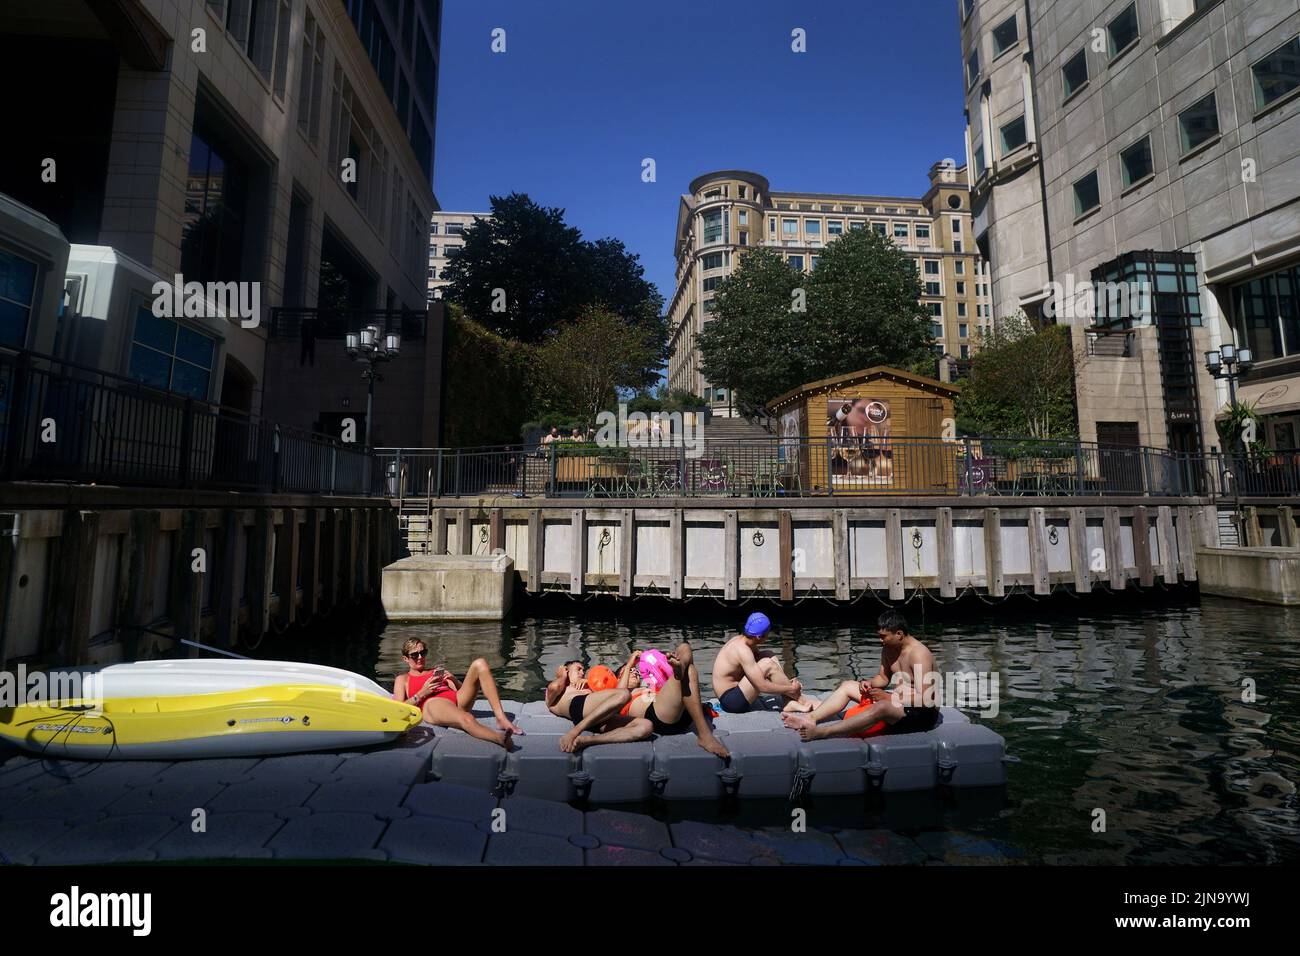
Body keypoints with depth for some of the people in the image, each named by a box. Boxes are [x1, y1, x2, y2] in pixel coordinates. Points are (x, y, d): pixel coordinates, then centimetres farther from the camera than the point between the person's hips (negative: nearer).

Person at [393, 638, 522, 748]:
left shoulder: (438, 671, 35)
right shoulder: (402, 679, 26)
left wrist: (453, 680, 5)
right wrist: (422, 693, -4)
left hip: (457, 700, 5)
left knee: (479, 664, -18)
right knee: (467, 719, -40)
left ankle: (501, 718, -30)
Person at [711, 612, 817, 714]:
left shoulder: (740, 640, 4)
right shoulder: (742, 650, -24)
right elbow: (762, 686, -26)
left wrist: (785, 682, 4)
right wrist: (791, 689, -13)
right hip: (732, 701, -10)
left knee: (769, 656, 3)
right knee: (768, 665, -21)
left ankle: (791, 702, -3)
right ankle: (800, 699, -1)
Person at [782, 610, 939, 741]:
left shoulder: (919, 654, -21)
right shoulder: (889, 649, 5)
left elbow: (923, 698, -27)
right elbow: (883, 677, 16)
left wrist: (888, 697, -24)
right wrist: (869, 683, -6)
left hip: (922, 713, -9)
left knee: (880, 707, -40)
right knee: (847, 686, 3)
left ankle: (820, 733, -46)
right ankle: (811, 718, -15)